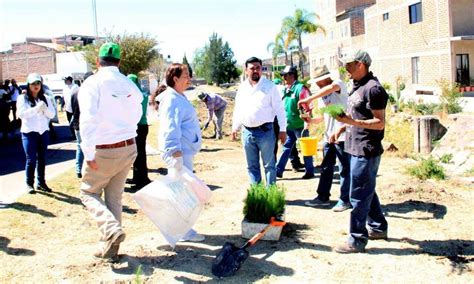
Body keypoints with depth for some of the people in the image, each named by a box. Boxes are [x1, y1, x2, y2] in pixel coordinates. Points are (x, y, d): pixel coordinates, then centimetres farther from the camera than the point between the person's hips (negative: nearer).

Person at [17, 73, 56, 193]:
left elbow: (52, 114, 3)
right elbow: (21, 113, -15)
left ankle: (41, 182, 18)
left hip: (43, 132, 4)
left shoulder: (45, 98, 8)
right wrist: (36, 108, -26)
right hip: (29, 132, -3)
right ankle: (29, 184, 8)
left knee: (42, 159, 8)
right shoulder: (22, 98, -2)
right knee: (31, 159, -4)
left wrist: (45, 109, -18)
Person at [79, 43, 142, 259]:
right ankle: (110, 246, 21)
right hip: (128, 148, 5)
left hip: (103, 151, -5)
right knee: (115, 197, 16)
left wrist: (89, 154, -16)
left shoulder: (93, 83, -13)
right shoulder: (129, 85, 3)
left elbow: (88, 120, -20)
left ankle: (111, 229, -10)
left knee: (89, 193, 13)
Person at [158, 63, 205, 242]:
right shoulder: (171, 99, -15)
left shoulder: (180, 98, 18)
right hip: (179, 152, -11)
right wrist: (176, 152, -32)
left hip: (185, 151, 11)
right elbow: (170, 127, -25)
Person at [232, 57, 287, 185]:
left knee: (269, 165, 3)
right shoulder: (242, 88, 10)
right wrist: (235, 128, 15)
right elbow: (237, 110, 18)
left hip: (265, 131, -4)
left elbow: (279, 109, -4)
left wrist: (282, 129, -8)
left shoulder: (269, 86, -3)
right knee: (252, 166, 13)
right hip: (247, 132, 5)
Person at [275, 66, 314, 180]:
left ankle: (309, 171, 17)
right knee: (286, 148, 11)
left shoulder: (300, 88, -16)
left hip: (299, 125, -8)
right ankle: (278, 170, 16)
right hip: (289, 125, 8)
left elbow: (308, 106, -19)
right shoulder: (286, 89, 10)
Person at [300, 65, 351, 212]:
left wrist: (308, 99, -35)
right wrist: (311, 120, 2)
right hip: (328, 136, 8)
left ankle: (345, 200, 12)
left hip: (342, 135, -8)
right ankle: (323, 197, 24)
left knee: (345, 169, 3)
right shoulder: (322, 95, 14)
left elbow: (332, 87, -35)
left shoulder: (339, 85, -10)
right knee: (326, 168, 14)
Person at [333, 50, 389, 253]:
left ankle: (357, 240, 6)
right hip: (357, 149, 10)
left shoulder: (373, 88, -17)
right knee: (367, 191, 20)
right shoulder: (358, 86, 14)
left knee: (359, 196, -4)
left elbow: (379, 123, -20)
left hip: (366, 151, -10)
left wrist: (352, 122, -30)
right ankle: (378, 228, 35)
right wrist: (343, 128, 16)